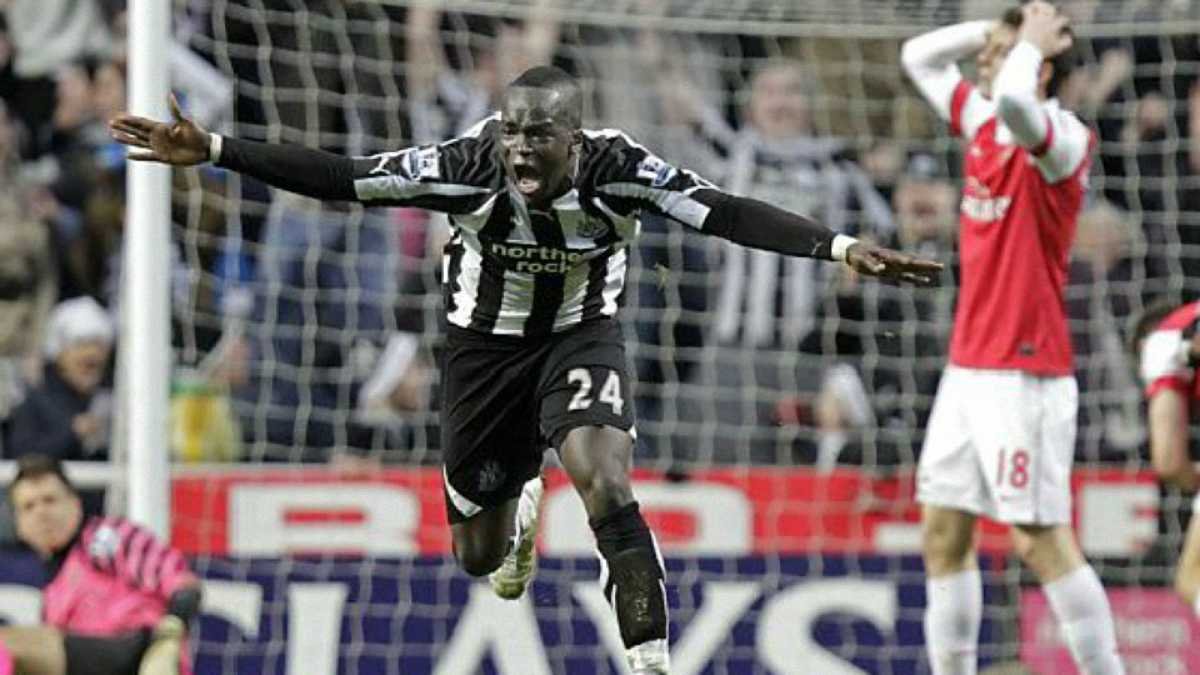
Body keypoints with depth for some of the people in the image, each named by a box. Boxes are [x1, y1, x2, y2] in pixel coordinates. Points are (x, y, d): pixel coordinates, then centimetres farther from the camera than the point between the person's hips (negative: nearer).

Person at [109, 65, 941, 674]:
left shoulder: (619, 170, -28)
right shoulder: (468, 168, -27)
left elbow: (727, 214, -37)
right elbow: (334, 177, -25)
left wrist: (840, 248, -49)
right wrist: (213, 151, -31)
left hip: (581, 336, -1)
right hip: (486, 344, 2)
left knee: (608, 489, -29)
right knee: (478, 555, 13)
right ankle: (521, 506, 52)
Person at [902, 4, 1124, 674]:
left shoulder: (1066, 139, -14)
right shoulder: (984, 124, 11)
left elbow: (1014, 100, -37)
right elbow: (919, 56, 24)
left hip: (1024, 373, -9)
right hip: (968, 366, 9)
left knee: (1042, 539, -9)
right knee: (943, 535, 8)